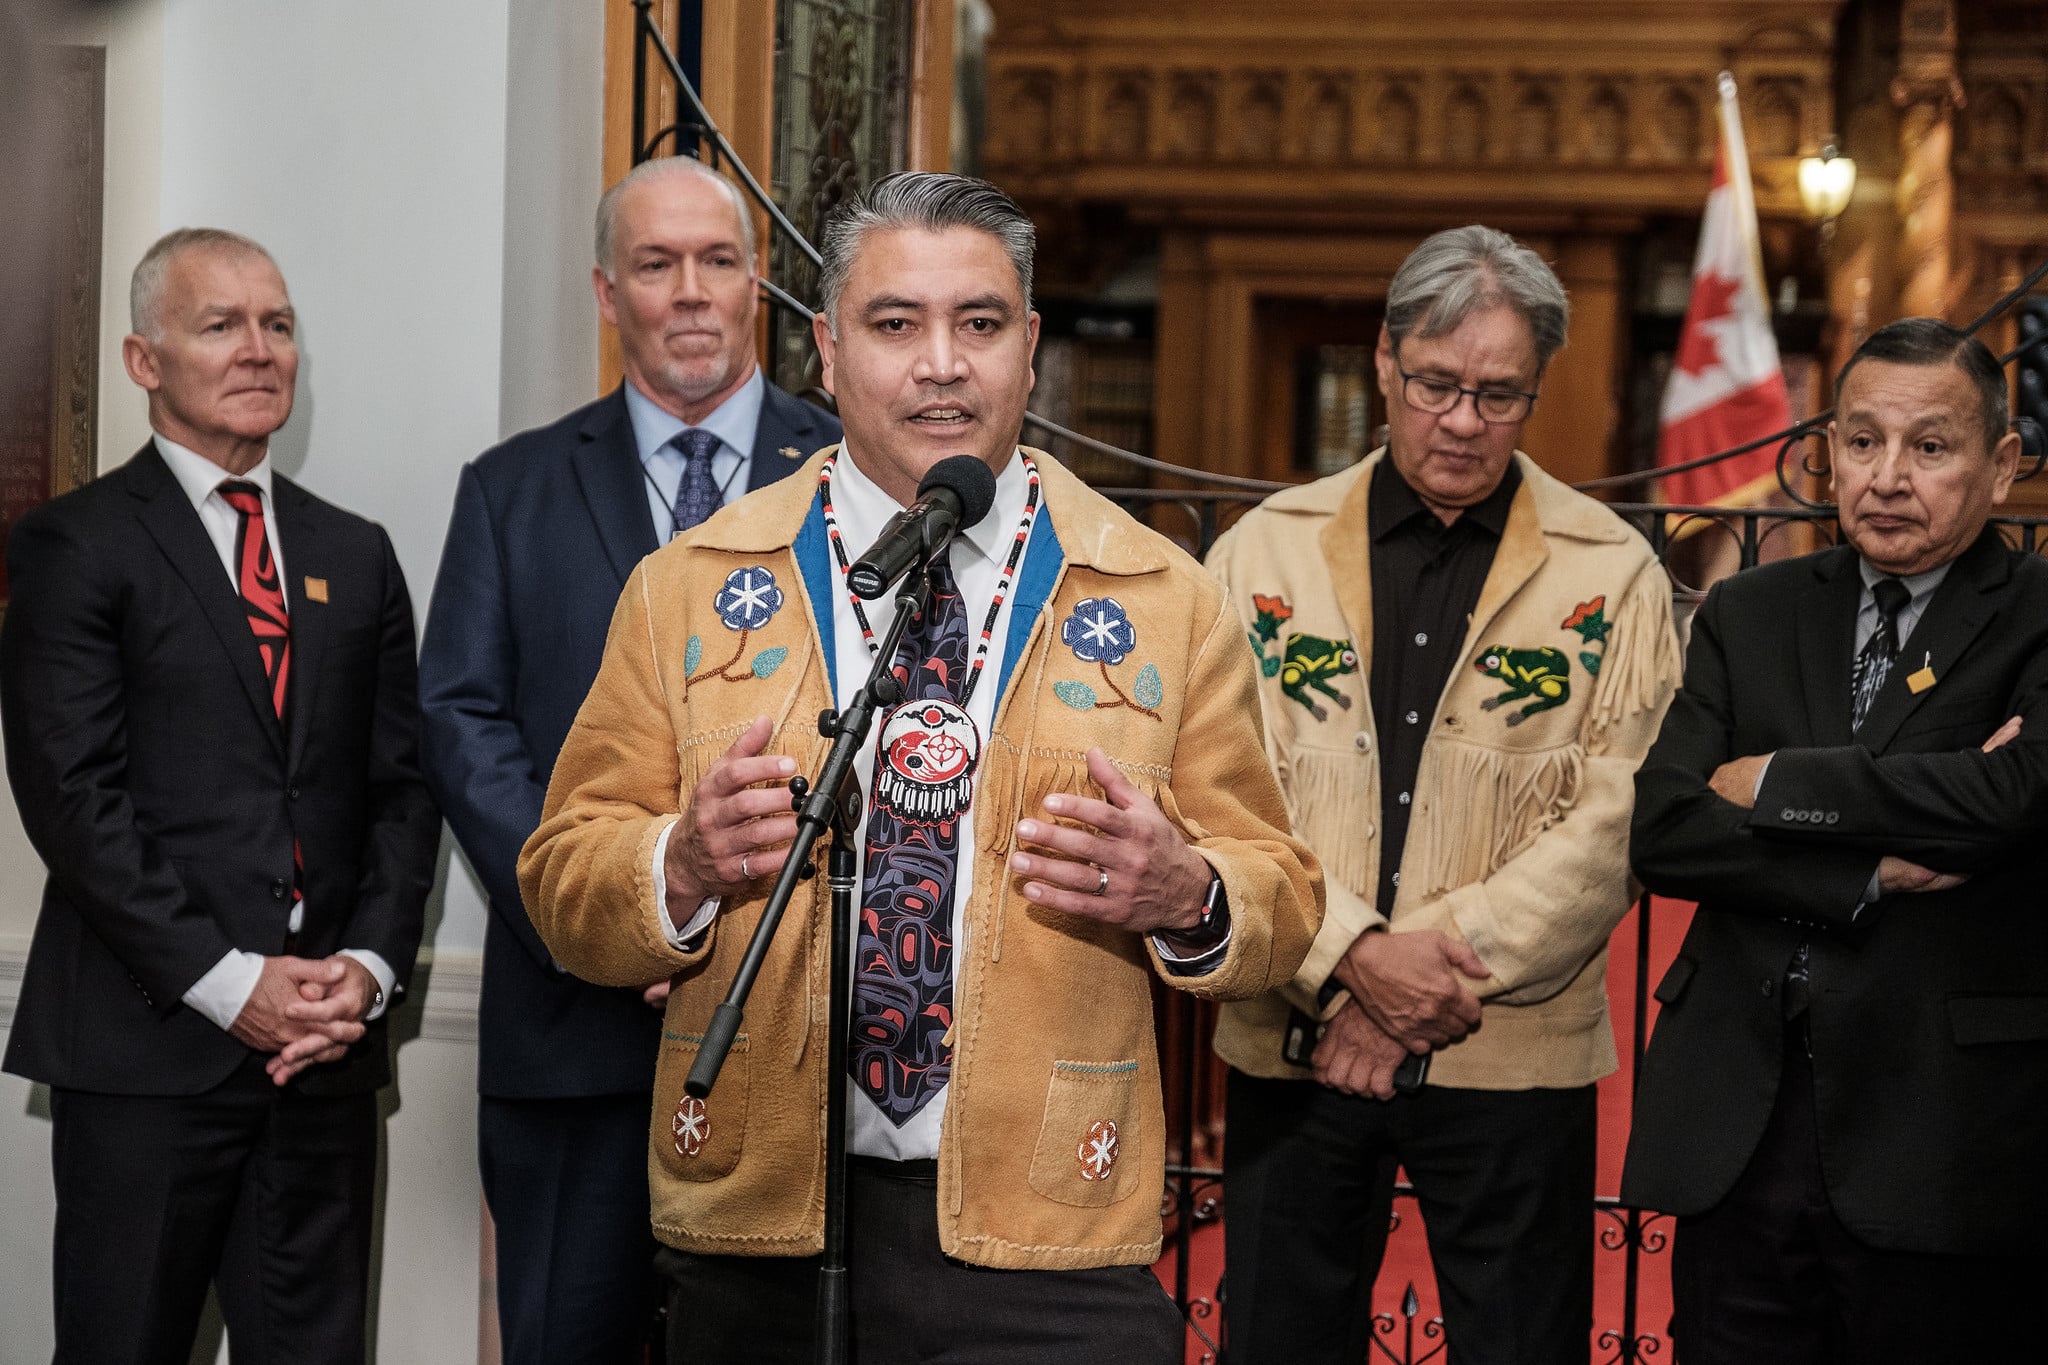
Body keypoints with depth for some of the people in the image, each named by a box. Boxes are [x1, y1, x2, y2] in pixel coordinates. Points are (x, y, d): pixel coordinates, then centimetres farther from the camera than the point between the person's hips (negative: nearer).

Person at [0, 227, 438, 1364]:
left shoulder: (356, 555, 16)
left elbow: (402, 787, 13)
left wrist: (369, 964, -3)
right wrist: (228, 981, -14)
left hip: (325, 1054, 5)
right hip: (145, 1048, -4)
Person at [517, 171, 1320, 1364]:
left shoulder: (1169, 605, 5)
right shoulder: (688, 591, 7)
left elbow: (1281, 906, 6)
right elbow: (565, 884, 6)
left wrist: (1186, 894, -15)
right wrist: (684, 864, -15)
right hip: (758, 1232, 1)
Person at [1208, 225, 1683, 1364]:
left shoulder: (1613, 574, 2)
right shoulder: (1267, 549, 5)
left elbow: (1620, 817, -7)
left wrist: (1449, 959, -17)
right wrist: (1354, 953, -16)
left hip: (1514, 1056, -1)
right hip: (1294, 1044, 1)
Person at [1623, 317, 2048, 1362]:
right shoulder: (1748, 616, 12)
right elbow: (1659, 829, 0)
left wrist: (1773, 784, -8)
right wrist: (1874, 870, -13)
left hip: (1939, 1152, -3)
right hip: (1735, 1135, 3)